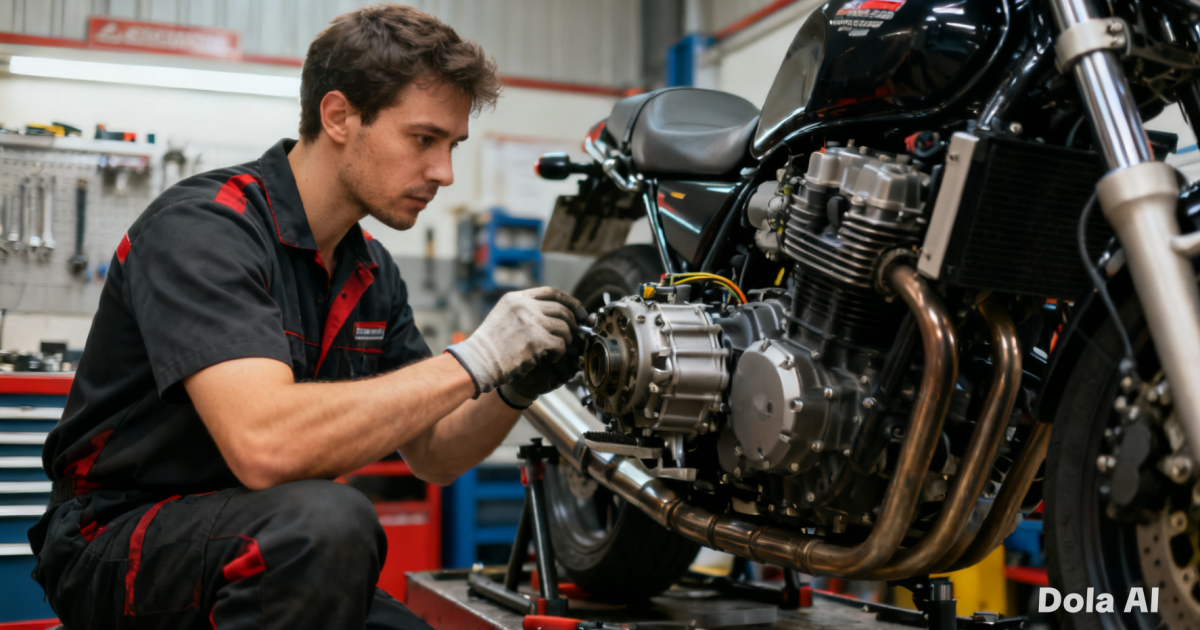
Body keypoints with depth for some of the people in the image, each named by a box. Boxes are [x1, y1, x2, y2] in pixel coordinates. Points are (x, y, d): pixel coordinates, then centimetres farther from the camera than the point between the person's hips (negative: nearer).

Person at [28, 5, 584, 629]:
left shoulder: (372, 272, 7)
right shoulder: (203, 226, -19)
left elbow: (430, 457, 10)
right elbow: (266, 445, -34)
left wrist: (514, 390, -11)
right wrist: (474, 360, -29)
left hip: (280, 560, 8)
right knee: (327, 521, -35)